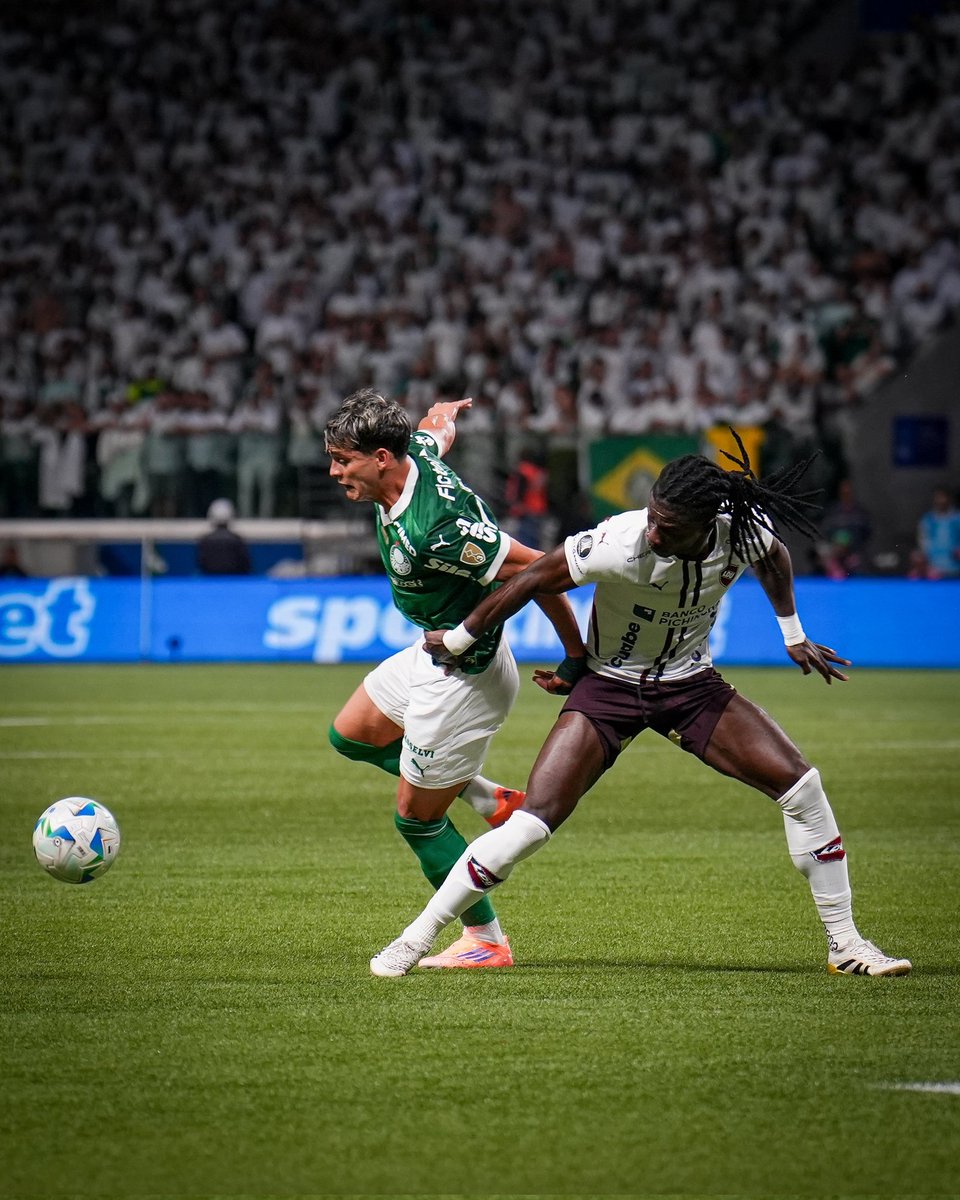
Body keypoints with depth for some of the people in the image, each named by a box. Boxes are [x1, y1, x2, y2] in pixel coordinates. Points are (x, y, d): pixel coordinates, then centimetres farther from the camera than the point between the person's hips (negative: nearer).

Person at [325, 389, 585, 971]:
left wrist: (576, 656, -21)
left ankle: (485, 940, 19)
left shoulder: (432, 531, -36)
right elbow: (440, 425, 17)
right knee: (351, 734, 27)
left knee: (416, 819, 3)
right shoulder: (416, 454, -10)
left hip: (463, 678, -10)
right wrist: (442, 414, 42)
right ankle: (488, 797, 30)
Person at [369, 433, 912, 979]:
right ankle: (417, 938, -2)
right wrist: (458, 641, -6)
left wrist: (795, 635, 18)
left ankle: (845, 942, 6)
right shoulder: (620, 543, -32)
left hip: (692, 685, 4)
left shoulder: (746, 533, -20)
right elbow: (530, 580, -17)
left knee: (801, 785, -9)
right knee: (532, 823, -16)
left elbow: (774, 559, 7)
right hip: (610, 687, -3)